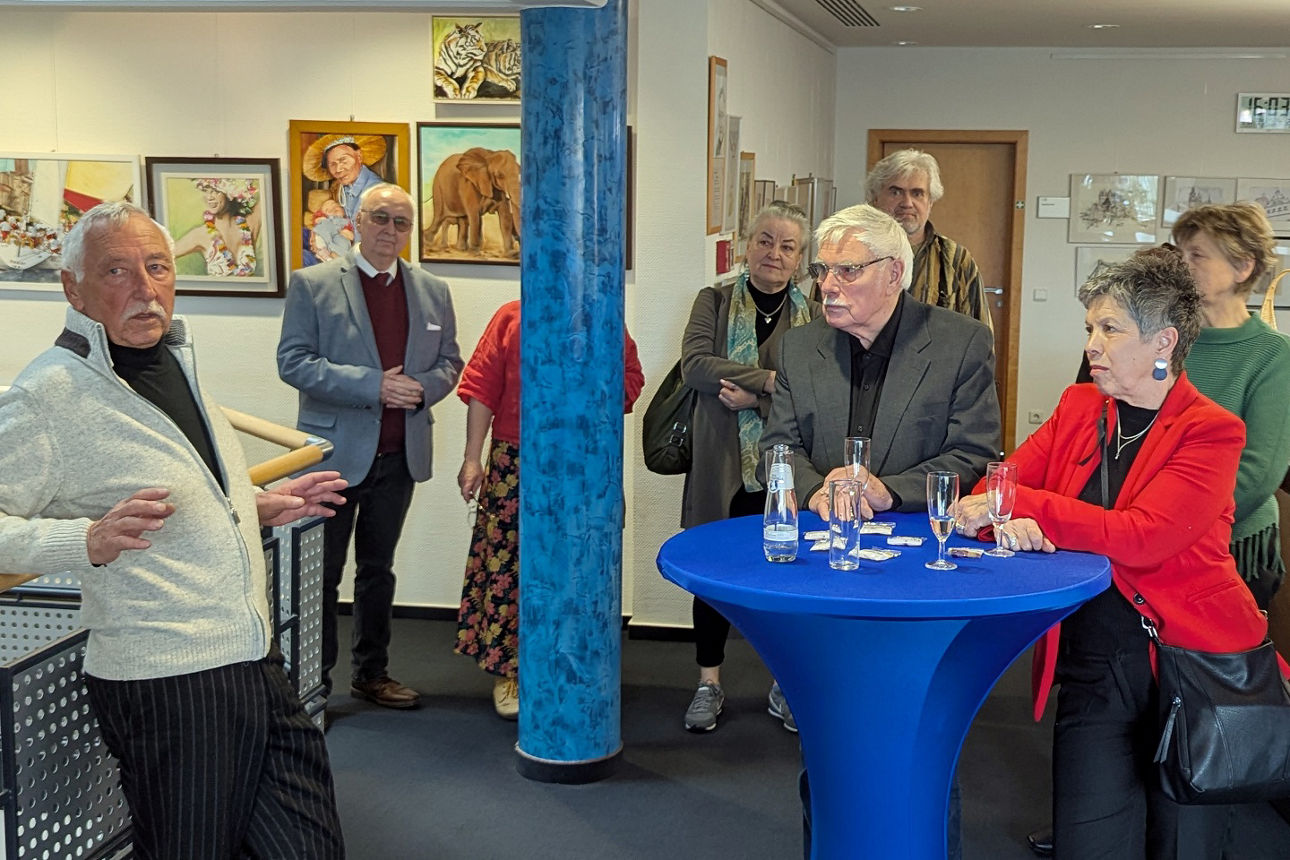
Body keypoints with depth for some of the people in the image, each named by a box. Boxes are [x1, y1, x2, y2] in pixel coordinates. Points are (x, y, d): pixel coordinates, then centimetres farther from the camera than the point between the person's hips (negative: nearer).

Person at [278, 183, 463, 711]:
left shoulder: (433, 292, 9)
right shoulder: (312, 284, -4)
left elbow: (449, 361, 14)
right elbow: (293, 361, -11)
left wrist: (423, 387, -9)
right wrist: (372, 386, -20)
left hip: (400, 455, 4)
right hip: (335, 453, -4)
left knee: (378, 569, 16)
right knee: (321, 573, 3)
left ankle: (371, 673, 27)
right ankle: (312, 681, 15)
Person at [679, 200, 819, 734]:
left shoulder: (814, 318, 7)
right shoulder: (715, 302, 6)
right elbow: (694, 364, -10)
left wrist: (753, 399, -17)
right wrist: (771, 380, -18)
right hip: (723, 465, 0)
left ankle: (786, 687, 19)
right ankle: (709, 685, 20)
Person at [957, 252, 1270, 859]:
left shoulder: (1211, 430, -7)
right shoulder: (1078, 409, 9)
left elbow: (1142, 536, -20)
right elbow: (986, 497, 4)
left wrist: (1020, 506, -21)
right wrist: (1010, 525, -20)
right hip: (1091, 669, 4)